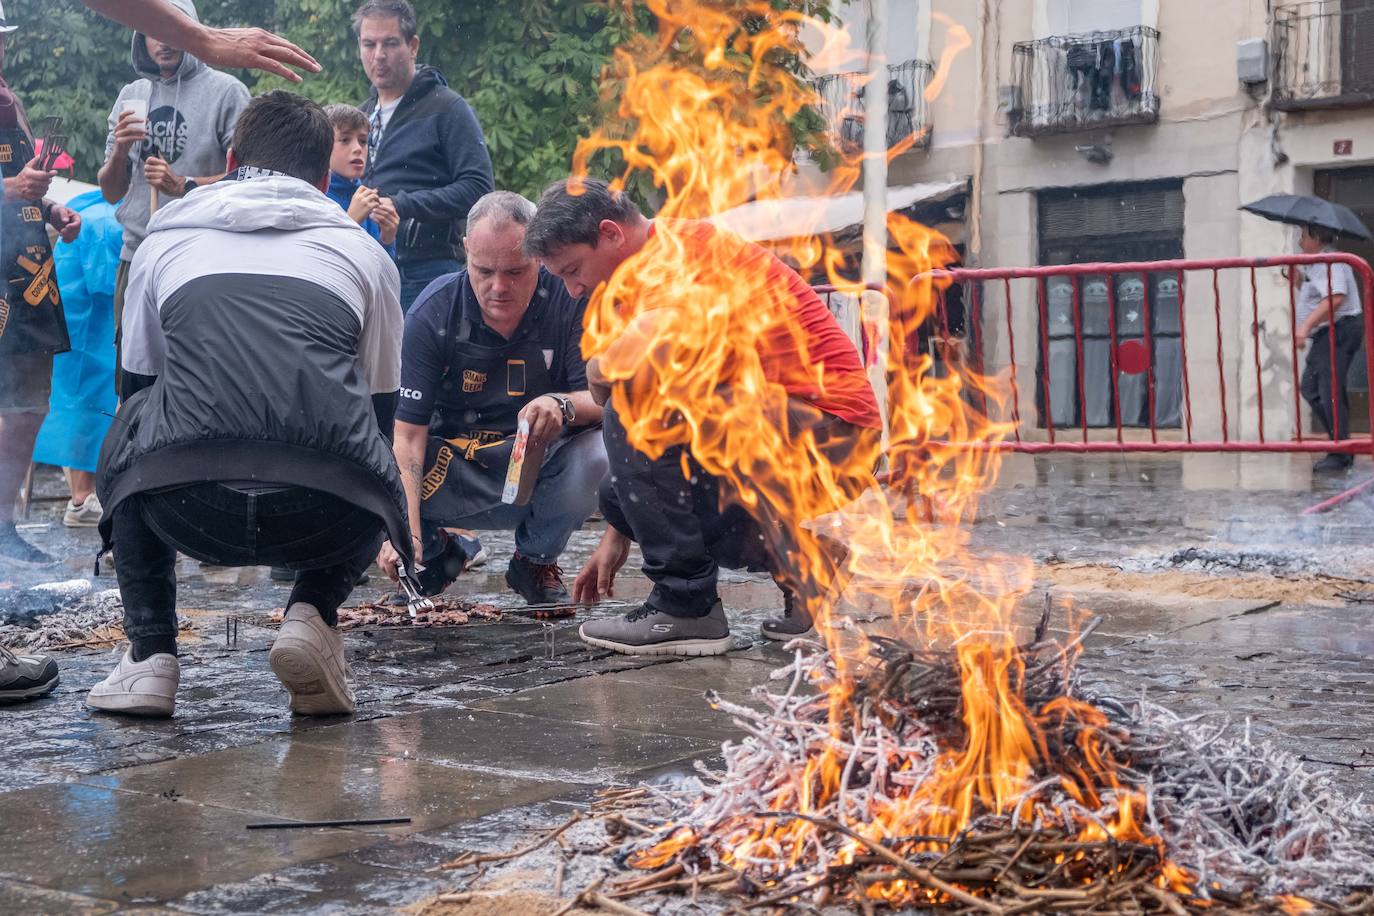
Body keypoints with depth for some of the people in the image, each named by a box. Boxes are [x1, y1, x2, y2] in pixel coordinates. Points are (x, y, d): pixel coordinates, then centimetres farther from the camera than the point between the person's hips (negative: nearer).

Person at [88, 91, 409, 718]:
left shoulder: (165, 239, 26)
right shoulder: (364, 252, 25)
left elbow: (136, 388, 35)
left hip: (187, 509, 0)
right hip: (327, 521, 0)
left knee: (123, 449, 36)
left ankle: (150, 655, 19)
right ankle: (312, 614, 9)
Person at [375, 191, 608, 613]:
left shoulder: (571, 301, -15)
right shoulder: (432, 313, -16)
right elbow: (407, 432, -21)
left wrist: (563, 404, -42)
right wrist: (406, 531, -35)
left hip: (540, 467, 0)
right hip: (454, 471, 0)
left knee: (595, 455, -33)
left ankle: (537, 561, 0)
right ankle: (436, 551, 11)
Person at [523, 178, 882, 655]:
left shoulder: (684, 248, -13)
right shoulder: (659, 262, 17)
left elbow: (643, 355, -35)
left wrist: (601, 372, -10)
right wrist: (616, 536, 20)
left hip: (829, 428, -10)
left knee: (637, 412, -21)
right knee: (618, 490, 10)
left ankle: (687, 607, -14)